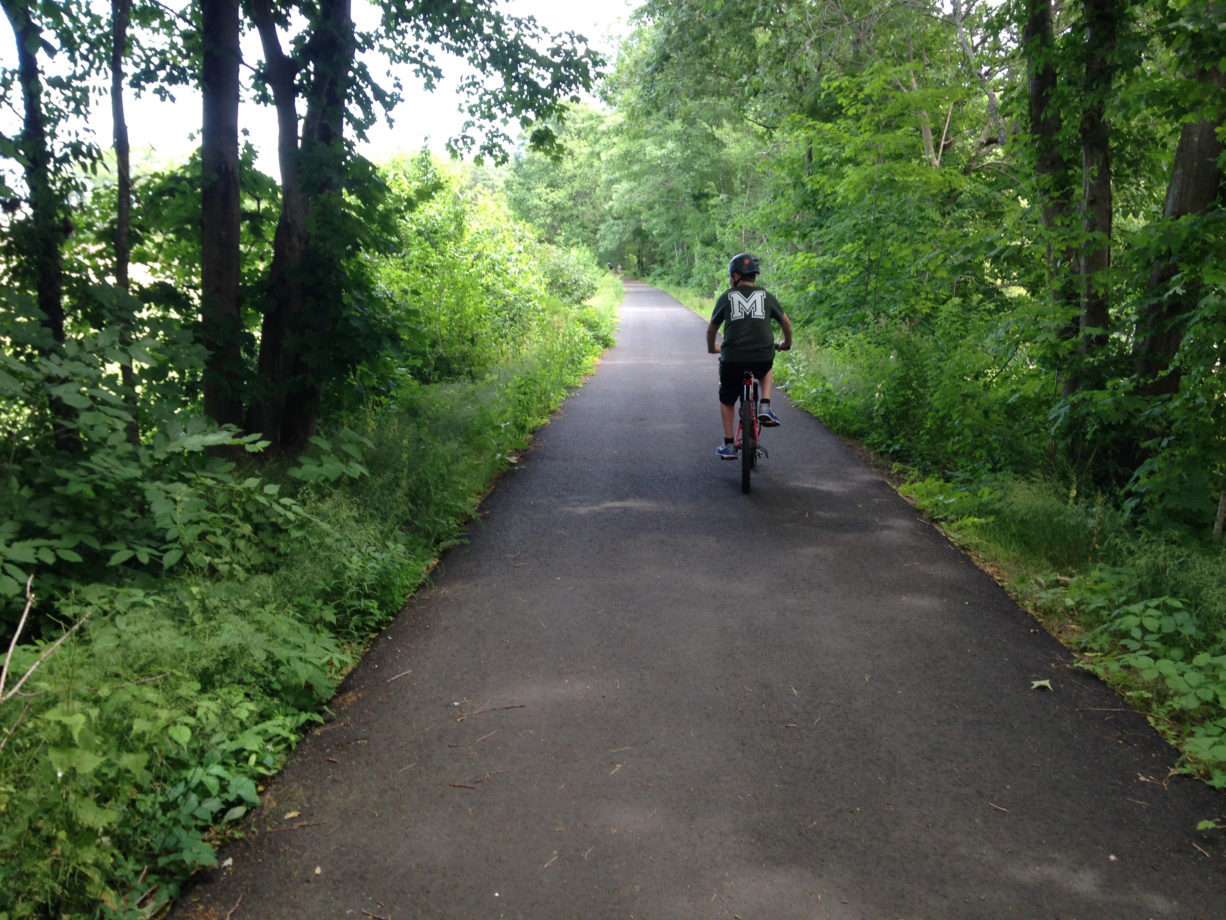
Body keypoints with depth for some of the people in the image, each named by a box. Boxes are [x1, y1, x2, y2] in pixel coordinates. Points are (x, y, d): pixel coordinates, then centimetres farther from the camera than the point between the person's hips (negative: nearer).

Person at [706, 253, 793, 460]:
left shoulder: (726, 297, 6)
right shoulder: (766, 296, 10)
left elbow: (711, 329, 15)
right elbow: (786, 323, 19)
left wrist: (712, 348, 34)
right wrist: (787, 343, 38)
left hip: (732, 359, -1)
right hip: (763, 358, 1)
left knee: (727, 400, 22)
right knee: (767, 369, 38)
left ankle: (729, 445, 21)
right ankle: (765, 407, 16)